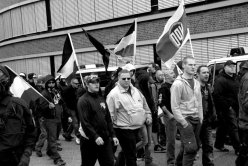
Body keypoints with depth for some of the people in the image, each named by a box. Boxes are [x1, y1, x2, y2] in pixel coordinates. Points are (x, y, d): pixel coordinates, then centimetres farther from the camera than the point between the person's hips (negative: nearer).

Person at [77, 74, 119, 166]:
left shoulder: (101, 98, 12)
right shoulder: (83, 100, -10)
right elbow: (84, 122, -18)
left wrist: (113, 135, 8)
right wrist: (95, 137, -26)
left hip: (105, 139, 6)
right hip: (90, 140, -6)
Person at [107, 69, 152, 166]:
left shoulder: (135, 90, 10)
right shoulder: (113, 94, -13)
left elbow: (144, 104, 24)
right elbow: (110, 114, -14)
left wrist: (148, 115, 15)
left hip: (138, 127, 7)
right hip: (124, 129, -7)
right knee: (131, 156, 1)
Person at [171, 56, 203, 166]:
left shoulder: (196, 83, 11)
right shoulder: (178, 84, -12)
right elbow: (175, 107, -14)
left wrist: (201, 118, 10)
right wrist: (184, 123, -14)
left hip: (196, 120, 7)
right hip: (184, 119, -7)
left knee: (193, 146, 14)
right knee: (191, 148, -10)